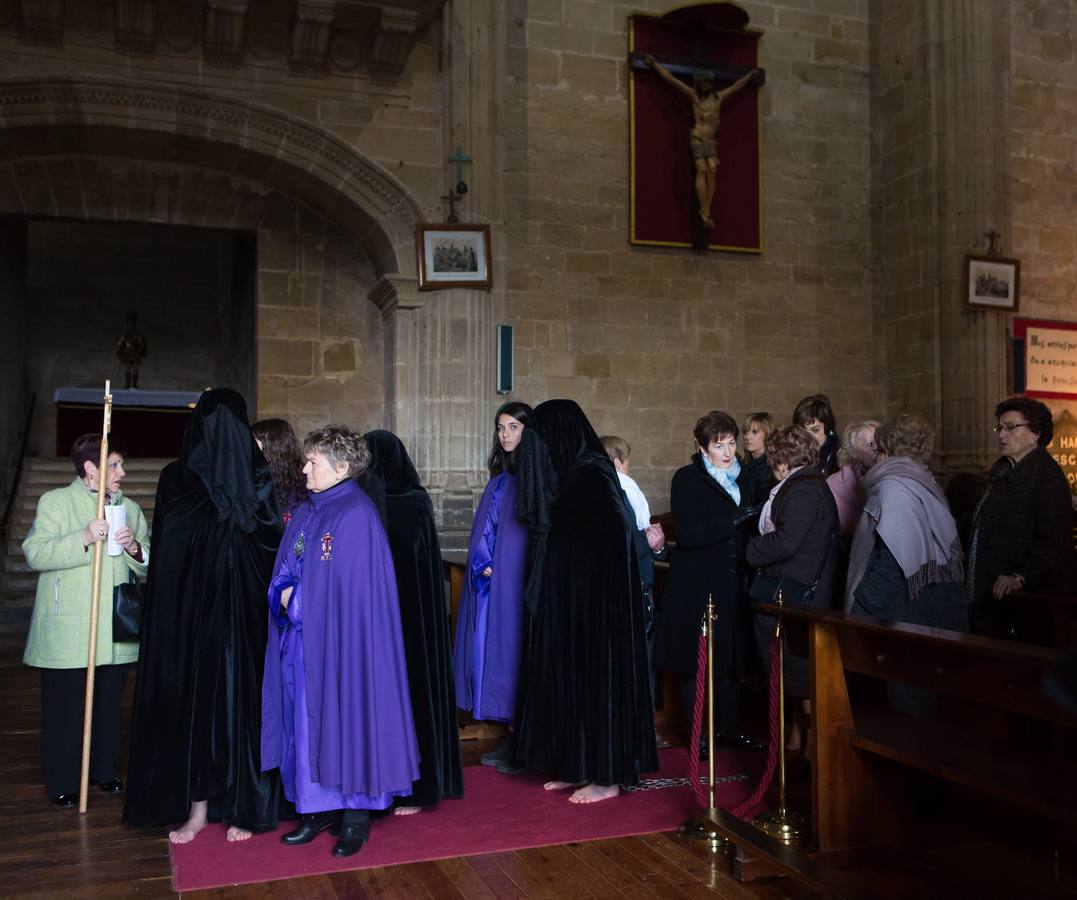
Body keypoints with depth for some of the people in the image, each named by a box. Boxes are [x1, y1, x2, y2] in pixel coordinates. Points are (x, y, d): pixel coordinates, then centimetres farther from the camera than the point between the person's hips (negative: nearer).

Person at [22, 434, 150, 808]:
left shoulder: (130, 508, 13)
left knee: (109, 706, 13)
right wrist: (84, 539, -22)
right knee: (64, 709, 3)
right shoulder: (55, 502, -1)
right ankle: (61, 783, 16)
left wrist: (135, 548, -8)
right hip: (66, 633, -4)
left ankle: (103, 770, 29)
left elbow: (148, 566, 14)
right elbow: (34, 553, -12)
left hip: (116, 633, 5)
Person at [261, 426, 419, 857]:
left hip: (338, 640, -8)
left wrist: (297, 598, -11)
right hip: (301, 640, 8)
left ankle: (355, 814, 14)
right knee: (307, 721, 11)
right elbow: (283, 574, 14)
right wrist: (286, 595, -7)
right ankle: (319, 807, 23)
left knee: (343, 717, 0)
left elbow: (352, 585, -17)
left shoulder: (357, 515, -13)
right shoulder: (307, 513, 13)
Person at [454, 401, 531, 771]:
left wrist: (497, 566, -14)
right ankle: (511, 739, 15)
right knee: (494, 648, 7)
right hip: (492, 580, 7)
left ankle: (524, 745, 5)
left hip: (520, 580, -7)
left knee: (516, 647, -4)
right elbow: (483, 529, 16)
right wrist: (485, 564, 2)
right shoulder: (500, 478, 16)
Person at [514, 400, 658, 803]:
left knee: (595, 673, -1)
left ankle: (607, 777, 10)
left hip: (595, 599, -10)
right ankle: (580, 767, 24)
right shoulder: (575, 474, 11)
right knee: (569, 674, 13)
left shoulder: (591, 477, -17)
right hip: (569, 601, 10)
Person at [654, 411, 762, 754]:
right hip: (696, 587, -5)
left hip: (732, 585, 6)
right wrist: (734, 520, -24)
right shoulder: (687, 479, -7)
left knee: (732, 660, 11)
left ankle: (730, 730, 24)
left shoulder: (741, 477, 12)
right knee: (696, 664, 2)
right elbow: (687, 534, -18)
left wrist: (755, 520, 1)